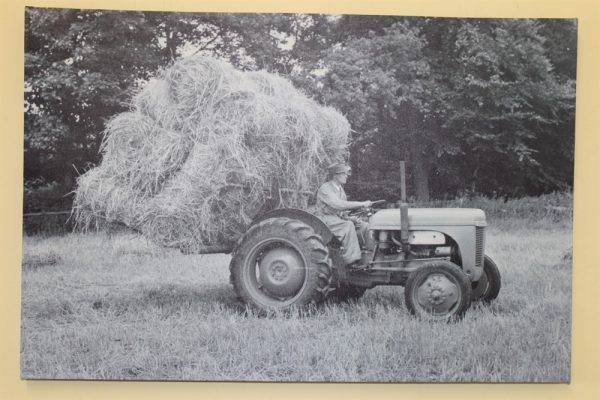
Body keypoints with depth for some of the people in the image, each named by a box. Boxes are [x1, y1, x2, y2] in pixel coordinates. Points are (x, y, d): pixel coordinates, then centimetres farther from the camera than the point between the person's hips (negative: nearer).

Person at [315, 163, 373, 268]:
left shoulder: (340, 189, 15)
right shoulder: (325, 188, -14)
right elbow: (339, 205, -28)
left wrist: (353, 219, 0)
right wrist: (362, 204, -29)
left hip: (338, 219, 9)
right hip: (326, 219, -9)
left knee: (364, 226, -10)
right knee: (348, 226, -34)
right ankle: (351, 260, -33)